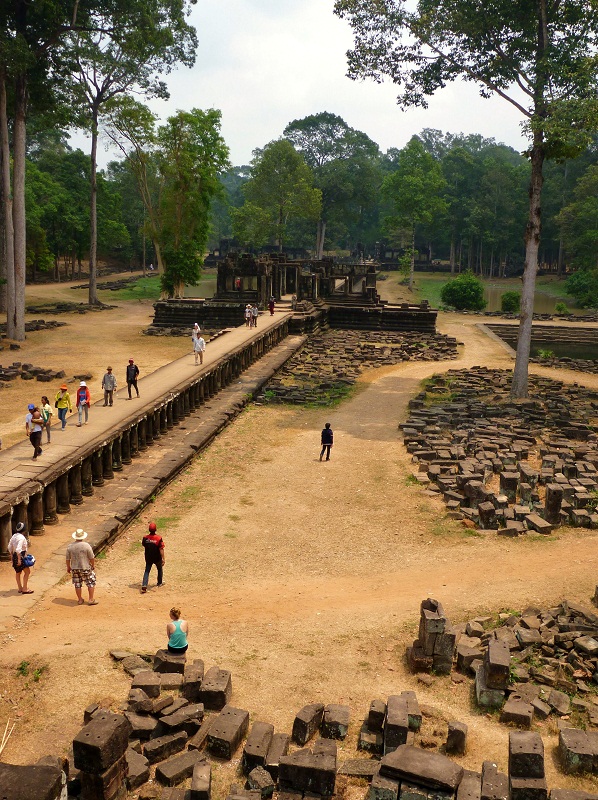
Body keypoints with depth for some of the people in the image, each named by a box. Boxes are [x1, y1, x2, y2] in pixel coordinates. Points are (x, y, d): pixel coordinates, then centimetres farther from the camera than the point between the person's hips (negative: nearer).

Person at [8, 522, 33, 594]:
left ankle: (20, 588, 28)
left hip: (15, 556, 9)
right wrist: (19, 559, -23)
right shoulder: (21, 537, -21)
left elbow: (10, 547, 12)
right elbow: (18, 549, -26)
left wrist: (11, 555, 22)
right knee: (27, 571, 2)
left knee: (18, 572, 17)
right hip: (20, 556, -9)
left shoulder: (14, 536, 6)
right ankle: (24, 589, 2)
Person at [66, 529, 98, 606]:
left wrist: (68, 567, 16)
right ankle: (91, 599, 14)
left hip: (74, 568, 3)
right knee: (91, 583, 11)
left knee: (77, 584, 15)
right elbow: (92, 558, -10)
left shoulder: (70, 546, -6)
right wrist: (93, 565, 5)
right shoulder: (86, 545, -16)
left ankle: (80, 600, 24)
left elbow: (68, 559, 1)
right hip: (85, 568, -3)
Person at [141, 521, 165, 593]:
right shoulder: (159, 538, -20)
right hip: (157, 558, -1)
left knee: (147, 571, 8)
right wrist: (163, 558, -14)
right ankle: (159, 583, 38)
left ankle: (144, 586, -7)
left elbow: (144, 545, 7)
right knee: (160, 569, 24)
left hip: (148, 558, 2)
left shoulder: (145, 537, -11)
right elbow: (161, 549, -19)